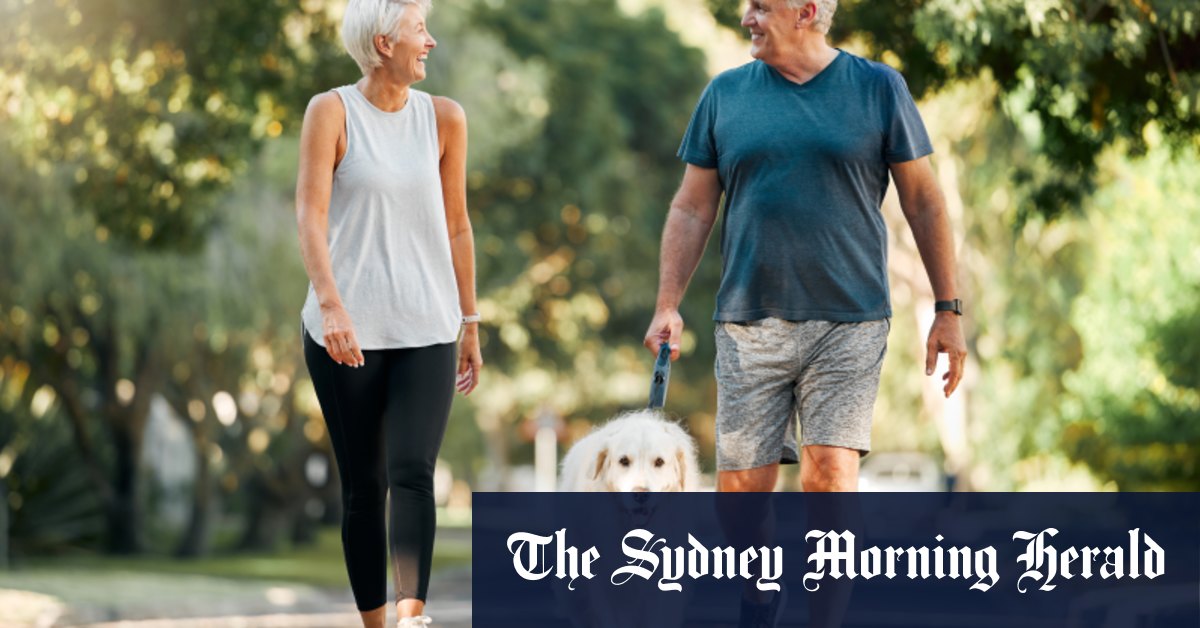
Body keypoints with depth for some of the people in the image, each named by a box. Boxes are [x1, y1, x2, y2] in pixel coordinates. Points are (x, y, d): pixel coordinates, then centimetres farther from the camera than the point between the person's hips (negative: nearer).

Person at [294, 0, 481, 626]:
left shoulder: (443, 118, 6)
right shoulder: (332, 112, -3)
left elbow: (456, 226, 13)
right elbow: (311, 214, -11)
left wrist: (470, 322, 13)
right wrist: (331, 303, -25)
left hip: (425, 332, 1)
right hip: (346, 332, -1)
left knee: (412, 472, -16)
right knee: (362, 485, 4)